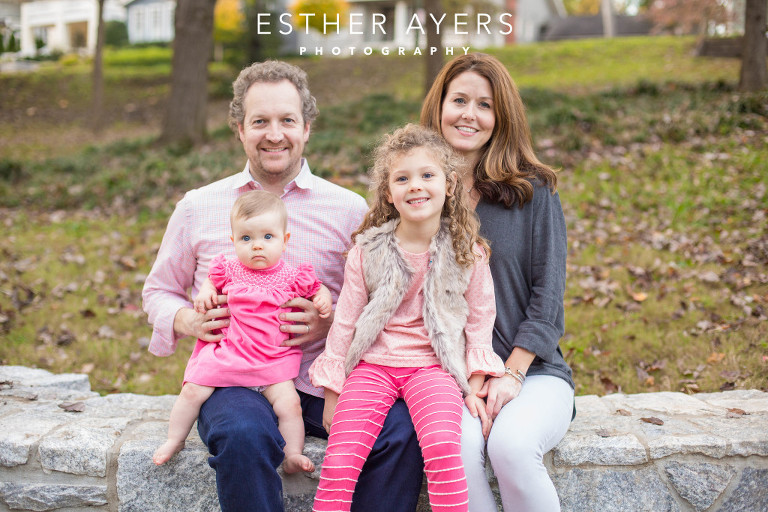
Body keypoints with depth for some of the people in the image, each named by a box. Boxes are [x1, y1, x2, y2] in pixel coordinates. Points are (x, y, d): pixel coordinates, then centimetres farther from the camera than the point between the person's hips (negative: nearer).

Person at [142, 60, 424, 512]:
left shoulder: (349, 209, 7)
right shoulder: (198, 207, 11)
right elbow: (159, 290, 21)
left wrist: (332, 322, -13)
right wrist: (186, 320, -2)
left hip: (323, 378, 0)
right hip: (233, 377, 0)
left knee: (402, 431, -27)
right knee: (244, 436, -34)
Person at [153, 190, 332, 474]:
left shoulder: (292, 277, 1)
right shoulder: (229, 270, 4)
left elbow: (318, 288, 17)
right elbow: (212, 280, 25)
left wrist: (324, 300, -4)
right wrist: (205, 292, 4)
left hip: (273, 360, -1)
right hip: (227, 352, 1)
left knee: (289, 402, -18)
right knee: (193, 391, -4)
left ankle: (292, 455, -6)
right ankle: (174, 439, 17)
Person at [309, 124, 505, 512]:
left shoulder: (467, 251, 3)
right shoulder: (367, 250, 2)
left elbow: (479, 320, 8)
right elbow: (344, 322, 7)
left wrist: (474, 389, -1)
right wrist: (332, 394, 6)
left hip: (433, 366, -1)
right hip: (373, 364, 1)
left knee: (442, 448, -29)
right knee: (339, 461, -18)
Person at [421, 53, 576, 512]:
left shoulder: (534, 192, 2)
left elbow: (547, 294, 0)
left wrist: (511, 374, -11)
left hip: (532, 371, -1)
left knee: (511, 445, -30)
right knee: (455, 447, -30)